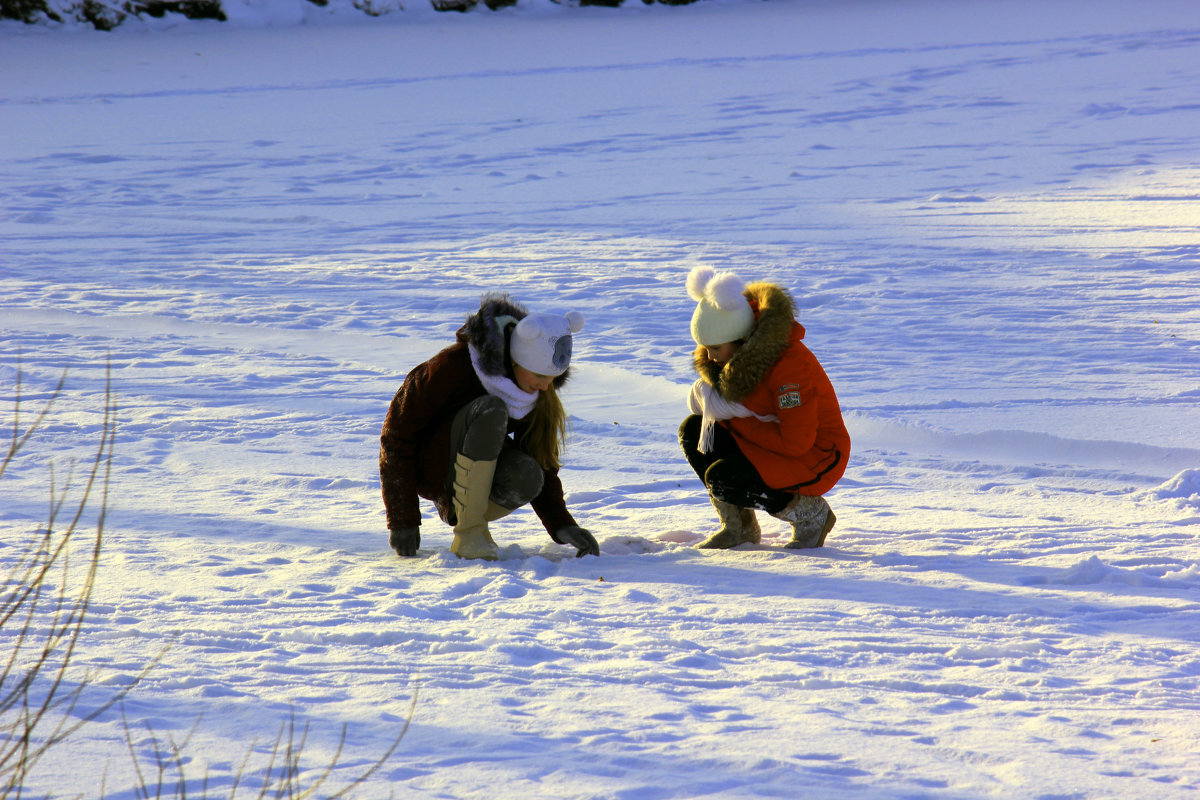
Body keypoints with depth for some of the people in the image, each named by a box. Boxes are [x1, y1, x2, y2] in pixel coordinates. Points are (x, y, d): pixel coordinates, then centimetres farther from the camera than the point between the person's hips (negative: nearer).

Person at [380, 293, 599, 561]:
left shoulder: (540, 393, -4)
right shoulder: (454, 365, -21)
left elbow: (541, 461, 5)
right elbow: (397, 432, -16)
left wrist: (562, 526, -10)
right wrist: (402, 519, -17)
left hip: (478, 472, 5)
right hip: (431, 467, -5)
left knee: (526, 477, -32)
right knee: (491, 410, -33)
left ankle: (454, 509, -2)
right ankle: (468, 531, -24)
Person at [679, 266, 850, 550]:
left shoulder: (790, 364, -28)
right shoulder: (744, 354, -2)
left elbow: (796, 443, -29)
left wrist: (735, 418, -22)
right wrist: (708, 398, -17)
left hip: (815, 456, -9)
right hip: (777, 440, 9)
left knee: (722, 479, -26)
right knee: (692, 431, -5)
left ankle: (811, 513, -5)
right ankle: (740, 527, 6)